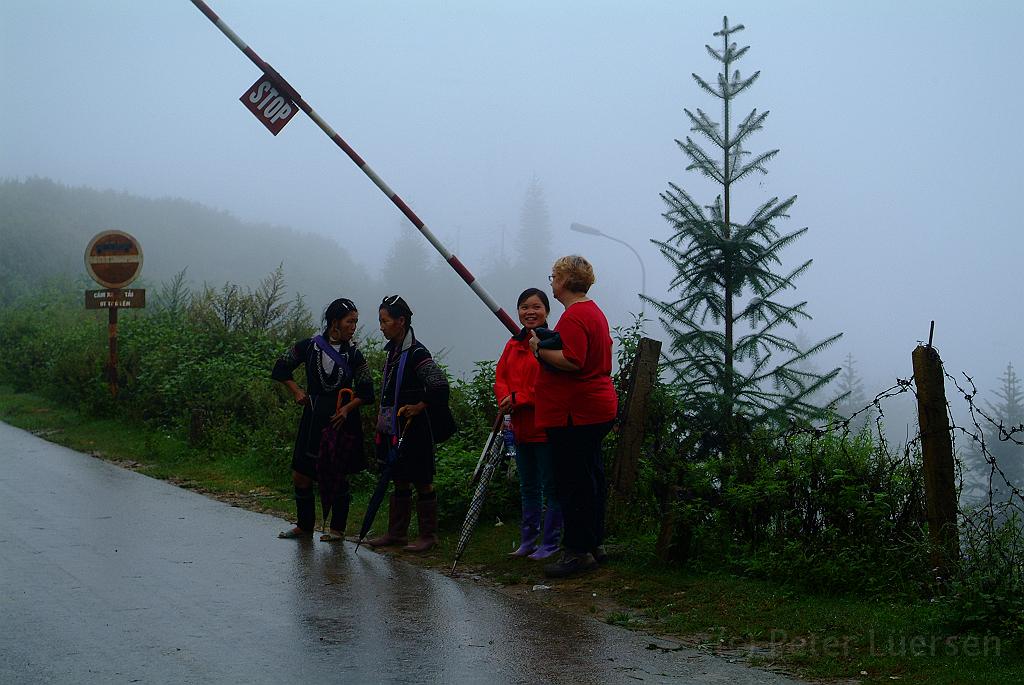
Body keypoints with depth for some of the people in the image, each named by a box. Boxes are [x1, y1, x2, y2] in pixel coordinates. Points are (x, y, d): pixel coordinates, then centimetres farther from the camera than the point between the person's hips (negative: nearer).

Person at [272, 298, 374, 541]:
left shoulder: (353, 354, 0)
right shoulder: (309, 346, 1)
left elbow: (365, 393, 0)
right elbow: (280, 369, 11)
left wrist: (347, 408, -16)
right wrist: (297, 391, -1)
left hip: (342, 420, -1)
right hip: (313, 418, 2)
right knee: (300, 475, 3)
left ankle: (337, 529, 13)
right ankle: (304, 526, 19)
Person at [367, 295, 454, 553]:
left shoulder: (417, 353, -15)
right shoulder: (391, 352, 11)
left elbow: (440, 385, -21)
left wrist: (418, 407, -16)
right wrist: (382, 419, 19)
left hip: (415, 428, -8)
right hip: (394, 428, 8)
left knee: (422, 482, 0)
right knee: (400, 482, 13)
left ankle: (428, 536, 7)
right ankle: (396, 533, 20)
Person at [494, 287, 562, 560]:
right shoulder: (514, 344, 12)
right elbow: (501, 376, 10)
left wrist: (519, 399, -19)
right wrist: (506, 399, -11)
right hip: (521, 427, 8)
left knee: (550, 486, 2)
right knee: (527, 487, 17)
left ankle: (550, 543, 10)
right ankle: (527, 541, 27)